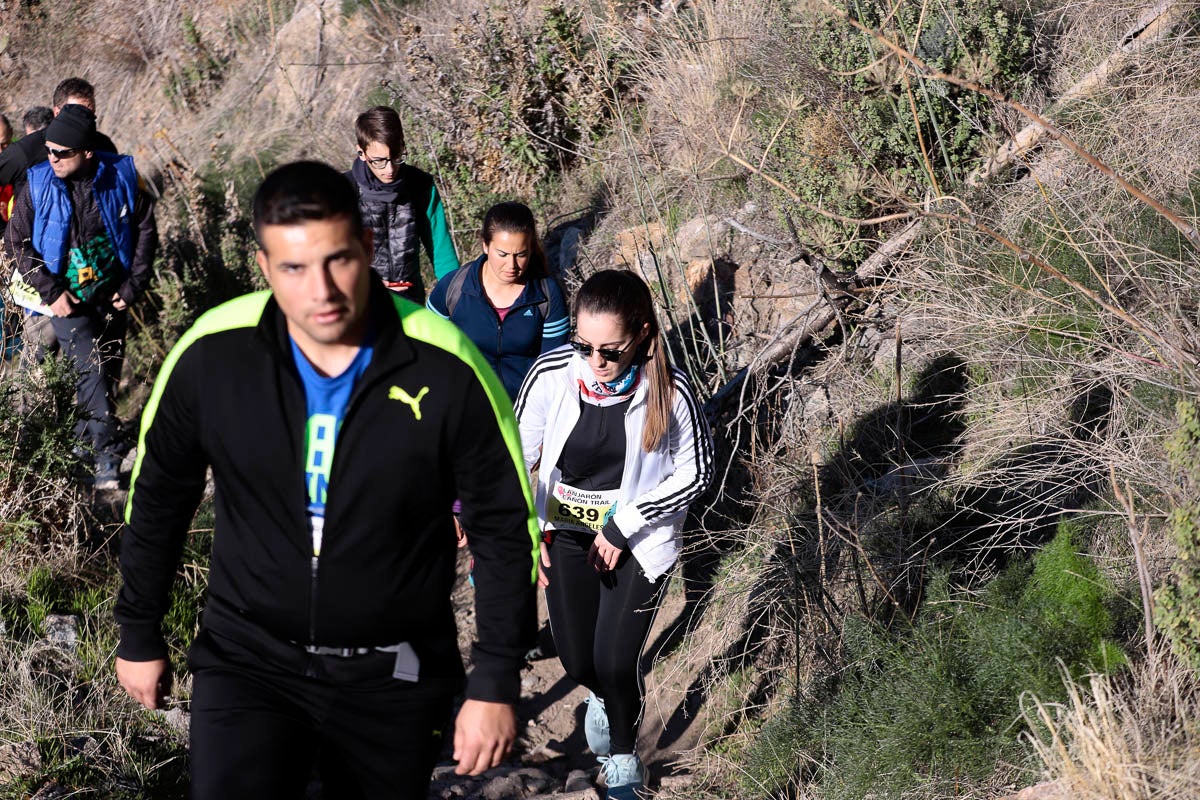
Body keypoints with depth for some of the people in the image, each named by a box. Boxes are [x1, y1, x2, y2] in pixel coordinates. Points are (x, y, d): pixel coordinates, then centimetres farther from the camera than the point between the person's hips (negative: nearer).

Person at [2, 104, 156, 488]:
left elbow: (145, 229, 2)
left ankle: (85, 436, 31)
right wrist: (51, 291, -10)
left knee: (109, 372, 10)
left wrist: (134, 284, -2)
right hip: (67, 298, -2)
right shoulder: (38, 184, -11)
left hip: (111, 296, 2)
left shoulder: (120, 176, -9)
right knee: (92, 369, -15)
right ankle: (107, 453, -8)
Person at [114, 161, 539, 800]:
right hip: (248, 657, 0)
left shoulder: (445, 371, -17)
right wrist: (139, 635, 13)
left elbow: (504, 526, -7)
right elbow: (157, 500, 4)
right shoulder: (210, 357, -12)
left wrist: (496, 683, -7)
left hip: (395, 675, 0)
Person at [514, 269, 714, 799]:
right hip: (566, 532, 3)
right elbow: (517, 456, -7)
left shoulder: (669, 391, -25)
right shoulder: (552, 374, -21)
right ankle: (602, 696, 53)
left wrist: (623, 528, -15)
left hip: (637, 539, -2)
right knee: (577, 662, 13)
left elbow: (696, 474, -11)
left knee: (614, 664, -5)